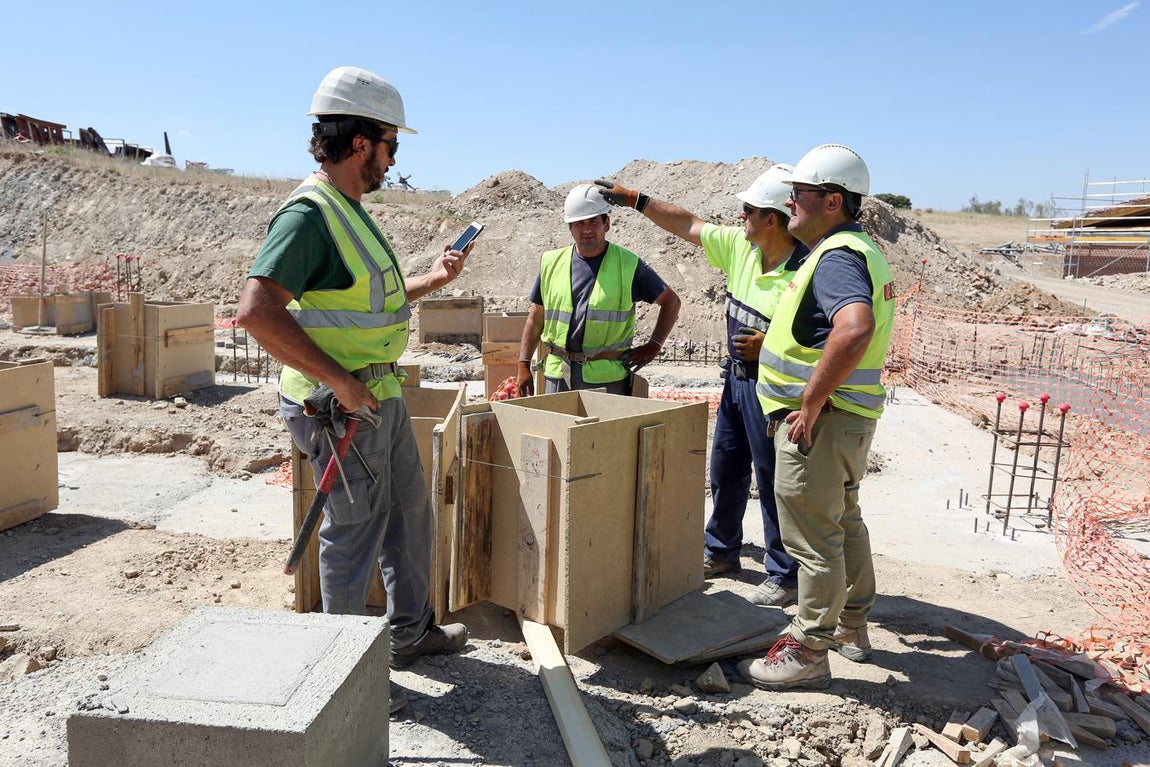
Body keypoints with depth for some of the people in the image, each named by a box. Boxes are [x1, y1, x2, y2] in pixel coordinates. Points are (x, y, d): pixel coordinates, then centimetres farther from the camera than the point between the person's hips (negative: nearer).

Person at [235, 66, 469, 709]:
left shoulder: (351, 211, 13)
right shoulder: (309, 213, -18)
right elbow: (257, 310, -29)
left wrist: (434, 280, 17)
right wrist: (340, 382, -27)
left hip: (382, 394, 10)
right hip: (341, 404, -10)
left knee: (410, 512, 19)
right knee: (356, 531, 3)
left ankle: (412, 632, 36)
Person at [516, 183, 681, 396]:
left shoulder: (628, 264, 1)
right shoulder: (552, 263, 9)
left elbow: (671, 301, 9)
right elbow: (536, 318, 14)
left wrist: (653, 347, 0)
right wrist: (524, 365, 6)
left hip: (608, 378, -3)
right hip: (558, 376, 3)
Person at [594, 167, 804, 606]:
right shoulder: (740, 245, 1)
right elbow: (688, 226, 10)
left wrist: (767, 346, -27)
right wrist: (635, 200, 9)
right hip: (736, 378, 8)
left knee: (774, 483, 2)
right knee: (725, 473, 19)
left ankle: (784, 576, 18)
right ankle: (720, 552, 38)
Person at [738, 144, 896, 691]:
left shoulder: (837, 257, -21)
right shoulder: (859, 249, 13)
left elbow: (855, 328, -40)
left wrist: (810, 404, -31)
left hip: (819, 420, -11)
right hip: (849, 417, 11)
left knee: (812, 538, 1)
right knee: (844, 521, 22)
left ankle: (807, 651, 15)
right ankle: (851, 627, 39)